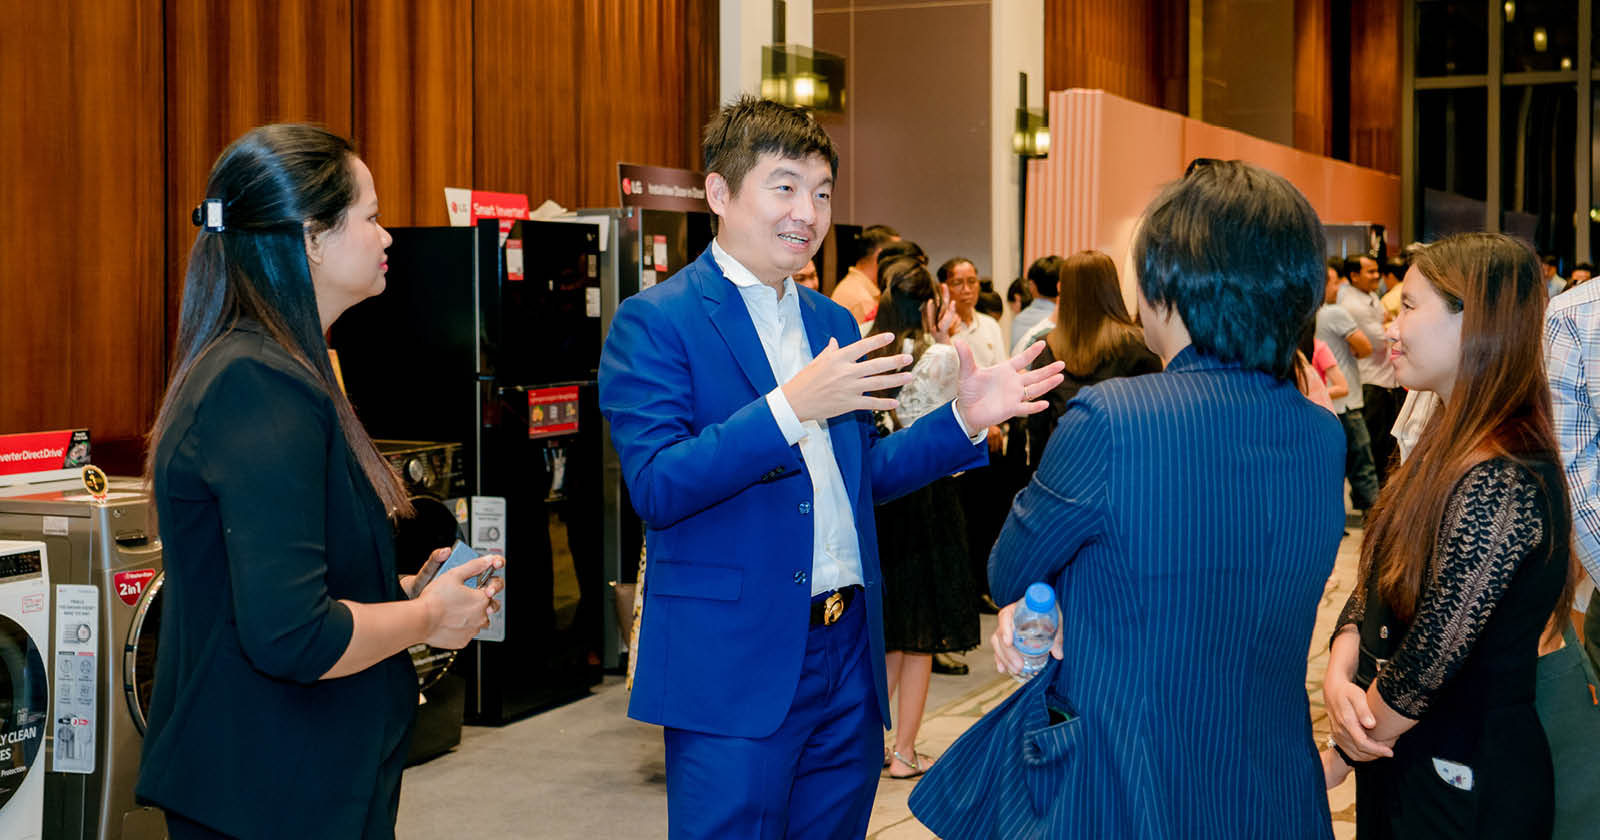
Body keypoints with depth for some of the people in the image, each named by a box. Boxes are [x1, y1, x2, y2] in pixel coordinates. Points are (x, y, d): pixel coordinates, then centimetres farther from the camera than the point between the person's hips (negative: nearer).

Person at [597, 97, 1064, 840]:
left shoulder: (834, 322, 14)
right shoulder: (654, 322, -8)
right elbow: (655, 487, -19)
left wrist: (961, 420, 5)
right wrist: (787, 408, -27)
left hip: (849, 665, 7)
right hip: (733, 667, -6)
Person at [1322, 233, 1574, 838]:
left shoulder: (1501, 483, -26)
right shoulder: (1448, 449, 5)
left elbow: (1430, 660, -24)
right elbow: (1373, 586, 6)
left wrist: (1337, 761, -9)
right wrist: (1339, 676, -12)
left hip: (1465, 791, -8)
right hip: (1398, 762, 8)